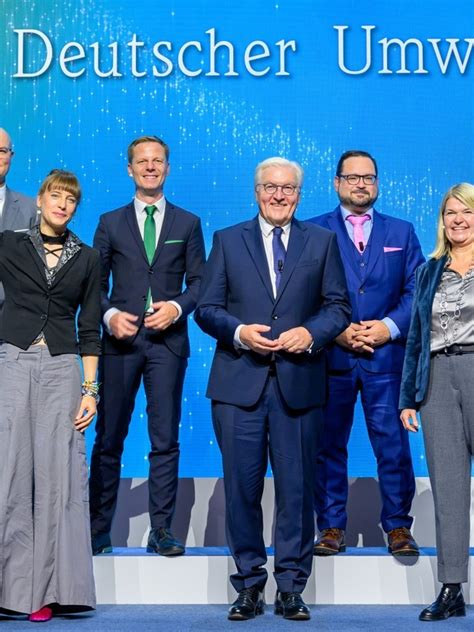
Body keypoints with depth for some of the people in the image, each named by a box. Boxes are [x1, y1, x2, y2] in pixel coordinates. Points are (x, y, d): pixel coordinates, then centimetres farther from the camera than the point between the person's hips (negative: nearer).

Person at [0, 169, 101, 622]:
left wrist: (90, 389, 4)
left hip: (62, 369, 1)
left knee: (58, 475, -1)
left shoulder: (87, 259, 11)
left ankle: (46, 590, 6)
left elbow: (90, 330, 10)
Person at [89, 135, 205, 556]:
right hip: (120, 340, 0)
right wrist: (110, 315, -10)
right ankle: (99, 529, 12)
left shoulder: (188, 224, 11)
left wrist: (178, 307, -10)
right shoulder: (110, 223, 11)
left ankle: (162, 530, 8)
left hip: (168, 340, 0)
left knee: (165, 440, 1)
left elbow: (199, 282, 8)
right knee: (109, 438, 4)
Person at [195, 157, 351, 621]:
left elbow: (338, 305, 8)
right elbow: (206, 308, 6)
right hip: (239, 383, 0)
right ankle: (249, 585, 14)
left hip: (298, 383, 0)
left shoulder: (322, 241, 12)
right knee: (241, 487, 2)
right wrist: (238, 332, -12)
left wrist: (311, 333, -10)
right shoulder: (227, 240, 10)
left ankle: (291, 587, 14)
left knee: (297, 487, 3)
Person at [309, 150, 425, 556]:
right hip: (330, 355, 0)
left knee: (393, 443, -1)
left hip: (386, 355, 1)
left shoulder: (402, 232, 13)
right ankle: (331, 526, 15)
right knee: (328, 444, 5)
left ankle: (398, 526, 11)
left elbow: (416, 291, 7)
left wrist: (389, 327, -8)